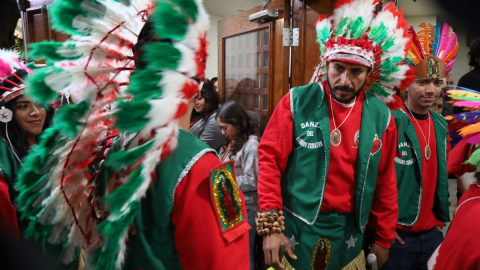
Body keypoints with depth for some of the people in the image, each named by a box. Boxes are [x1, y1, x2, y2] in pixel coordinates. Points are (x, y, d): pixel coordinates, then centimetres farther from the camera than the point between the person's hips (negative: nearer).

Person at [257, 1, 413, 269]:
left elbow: (385, 182, 5)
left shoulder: (381, 116, -3)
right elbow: (269, 160, -11)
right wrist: (271, 227, -14)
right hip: (295, 229, -2)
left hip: (349, 233, 3)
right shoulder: (297, 102, -12)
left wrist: (384, 238, 11)